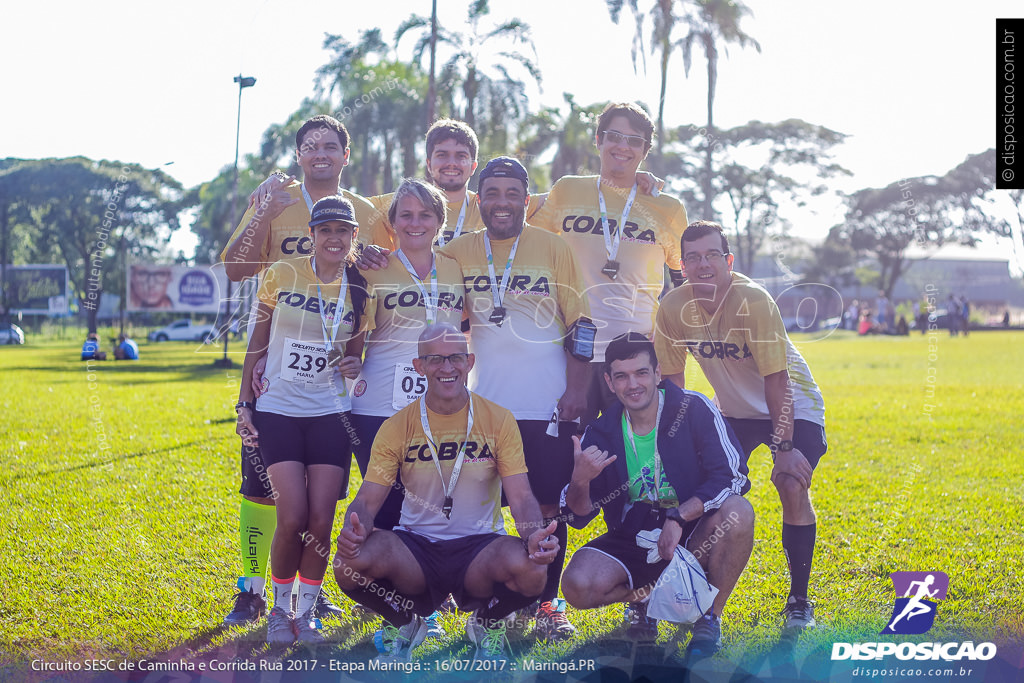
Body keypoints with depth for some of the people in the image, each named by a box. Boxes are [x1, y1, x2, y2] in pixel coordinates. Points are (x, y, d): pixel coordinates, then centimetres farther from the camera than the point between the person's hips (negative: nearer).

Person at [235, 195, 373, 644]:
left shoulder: (361, 291, 3)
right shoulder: (282, 275, -2)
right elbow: (257, 344, 5)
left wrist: (357, 367, -7)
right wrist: (244, 404, 2)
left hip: (330, 414, 2)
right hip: (278, 411, -2)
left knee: (321, 522, -4)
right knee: (293, 519, -11)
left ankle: (306, 613, 15)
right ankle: (279, 609, 12)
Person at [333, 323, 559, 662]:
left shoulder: (498, 420, -1)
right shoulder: (397, 427, 1)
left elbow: (521, 497, -4)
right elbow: (368, 499, -2)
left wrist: (534, 536, -28)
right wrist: (354, 530, -27)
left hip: (479, 546, 0)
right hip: (415, 547, 1)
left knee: (532, 569, -35)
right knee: (349, 563, -31)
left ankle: (486, 622, 5)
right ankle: (404, 622, 5)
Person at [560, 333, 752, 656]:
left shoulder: (694, 409, -11)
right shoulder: (601, 433, -3)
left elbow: (733, 476, -18)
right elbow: (578, 517, -2)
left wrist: (678, 518, -27)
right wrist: (580, 481, -25)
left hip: (693, 536, -1)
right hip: (632, 541, 2)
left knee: (737, 511, -33)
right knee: (578, 587, -26)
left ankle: (710, 617, -10)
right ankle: (643, 597, 10)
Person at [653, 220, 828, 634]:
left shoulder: (753, 301, -28)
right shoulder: (674, 307, -15)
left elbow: (776, 380, -26)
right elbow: (672, 378, -4)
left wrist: (784, 448, -27)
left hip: (793, 407, -4)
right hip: (733, 410, 5)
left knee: (792, 487, -22)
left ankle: (799, 601, -5)